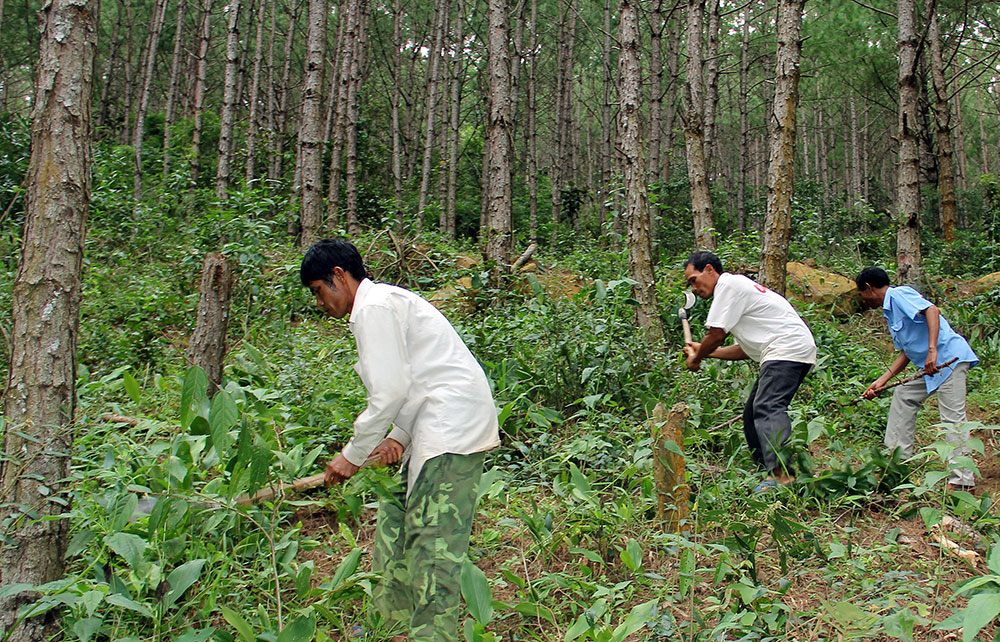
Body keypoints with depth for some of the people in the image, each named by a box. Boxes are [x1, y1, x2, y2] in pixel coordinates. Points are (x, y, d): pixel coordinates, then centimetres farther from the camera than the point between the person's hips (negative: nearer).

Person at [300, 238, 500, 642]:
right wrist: (398, 436, 7)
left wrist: (353, 455, -6)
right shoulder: (386, 302, 22)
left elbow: (391, 390, -16)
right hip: (437, 428, 11)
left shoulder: (374, 307, -10)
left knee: (433, 543, -8)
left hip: (453, 426, -11)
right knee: (395, 525, 18)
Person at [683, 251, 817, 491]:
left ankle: (781, 473, -36)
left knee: (767, 408, -24)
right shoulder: (736, 288, 25)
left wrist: (696, 359, 9)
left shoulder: (728, 284, -5)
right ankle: (773, 472, 11)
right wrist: (704, 351, 25)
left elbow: (716, 335, -9)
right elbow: (746, 350, 25)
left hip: (789, 348, -11)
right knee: (752, 415, 12)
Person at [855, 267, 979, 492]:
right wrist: (882, 381, 17)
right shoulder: (890, 311, 20)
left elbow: (932, 310, -24)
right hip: (932, 365, 11)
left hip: (950, 357, -11)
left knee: (952, 418, -12)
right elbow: (906, 352, 21)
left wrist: (932, 351, -33)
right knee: (903, 396, 16)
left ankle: (963, 480, -10)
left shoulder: (898, 294, -8)